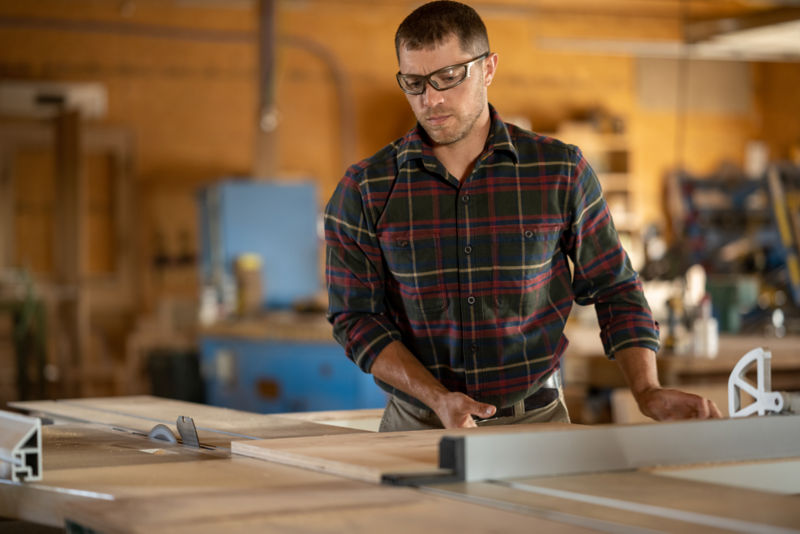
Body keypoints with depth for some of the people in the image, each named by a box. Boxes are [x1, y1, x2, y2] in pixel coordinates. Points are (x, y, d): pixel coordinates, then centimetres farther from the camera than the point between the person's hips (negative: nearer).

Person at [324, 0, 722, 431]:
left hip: (537, 419, 1)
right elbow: (356, 318, 0)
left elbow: (614, 291, 9)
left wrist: (648, 392, -5)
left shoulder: (561, 172, 2)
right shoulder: (364, 190, 1)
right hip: (416, 425, -1)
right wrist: (439, 399, -14)